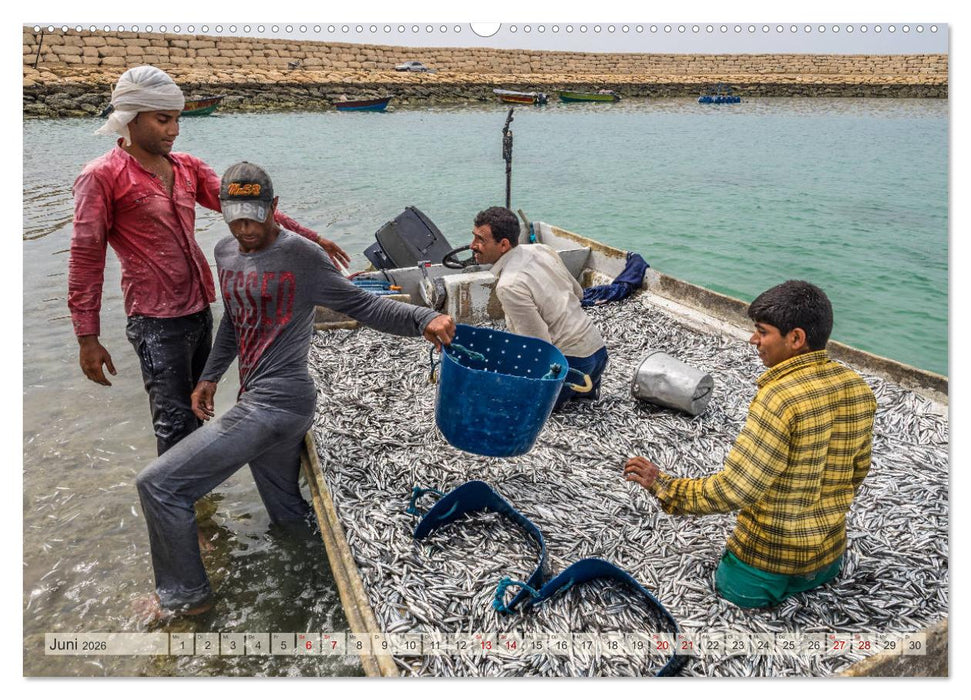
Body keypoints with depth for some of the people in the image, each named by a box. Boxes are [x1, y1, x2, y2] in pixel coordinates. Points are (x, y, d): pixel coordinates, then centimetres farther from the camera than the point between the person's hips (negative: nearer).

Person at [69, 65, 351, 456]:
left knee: (195, 410, 17)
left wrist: (310, 238, -2)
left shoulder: (187, 167, 10)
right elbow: (86, 260, -8)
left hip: (200, 309, 7)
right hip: (157, 321, -7)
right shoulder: (102, 177, -8)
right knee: (175, 424, -8)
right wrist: (88, 338, -11)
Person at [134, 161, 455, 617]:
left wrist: (424, 319, -26)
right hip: (258, 403, 9)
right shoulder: (225, 253, 11)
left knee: (157, 484, -6)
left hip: (276, 405, -9)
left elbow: (362, 305, -12)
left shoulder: (299, 256, -13)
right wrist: (210, 375, 22)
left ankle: (184, 594, 14)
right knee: (290, 518, 19)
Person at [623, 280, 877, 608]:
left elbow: (734, 490, -30)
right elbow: (858, 470, 8)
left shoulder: (779, 397, -30)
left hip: (768, 559, -8)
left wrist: (662, 484, -19)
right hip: (831, 553, 8)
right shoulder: (858, 388, -6)